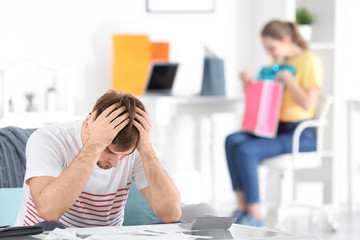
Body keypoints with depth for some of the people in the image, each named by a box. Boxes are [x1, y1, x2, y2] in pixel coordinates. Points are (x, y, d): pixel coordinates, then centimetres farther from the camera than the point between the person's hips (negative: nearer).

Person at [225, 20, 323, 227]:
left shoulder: (310, 61, -7)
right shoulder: (278, 62, 18)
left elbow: (308, 104, -17)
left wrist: (288, 78, -15)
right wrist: (248, 82, 3)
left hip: (301, 134, -8)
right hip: (277, 128, 8)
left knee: (246, 150, -27)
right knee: (232, 141, -19)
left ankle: (256, 217, -22)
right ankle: (243, 208, -22)